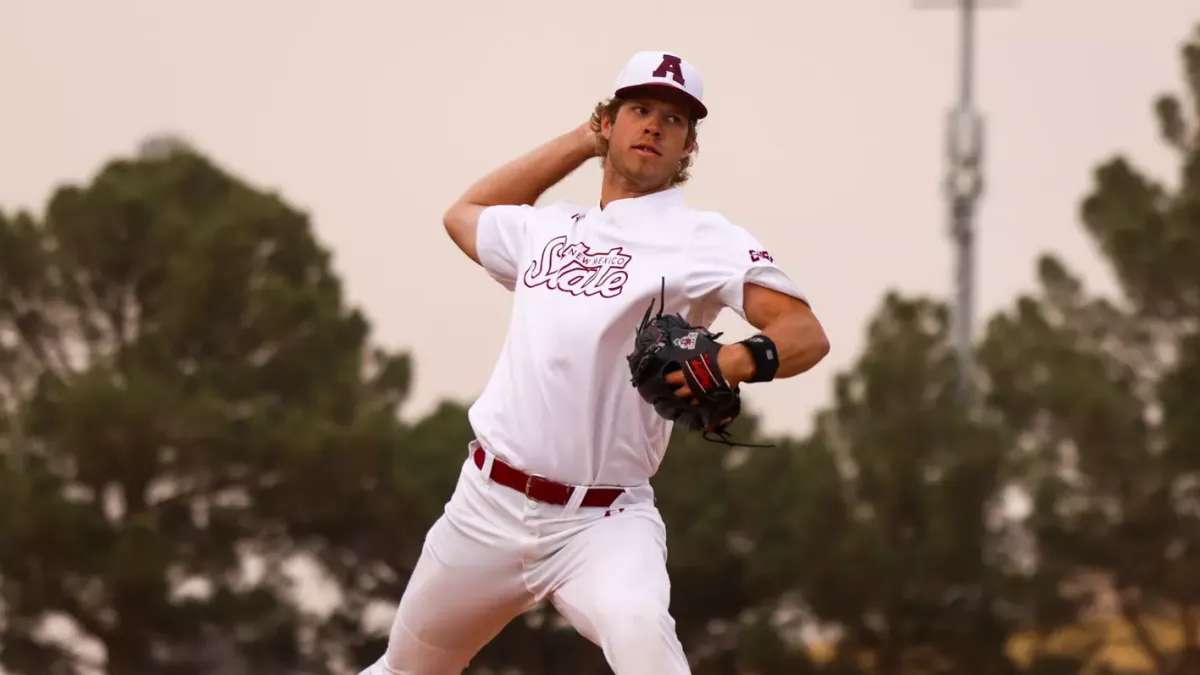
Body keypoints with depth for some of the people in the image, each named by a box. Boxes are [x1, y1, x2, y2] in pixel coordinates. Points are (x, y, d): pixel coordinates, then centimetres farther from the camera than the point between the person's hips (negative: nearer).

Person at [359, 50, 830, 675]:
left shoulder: (702, 240, -3)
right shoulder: (545, 231, 15)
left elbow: (806, 334, -13)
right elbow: (464, 214, 36)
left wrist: (733, 362, -35)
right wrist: (577, 142, 28)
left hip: (603, 523, -5)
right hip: (486, 507, 6)